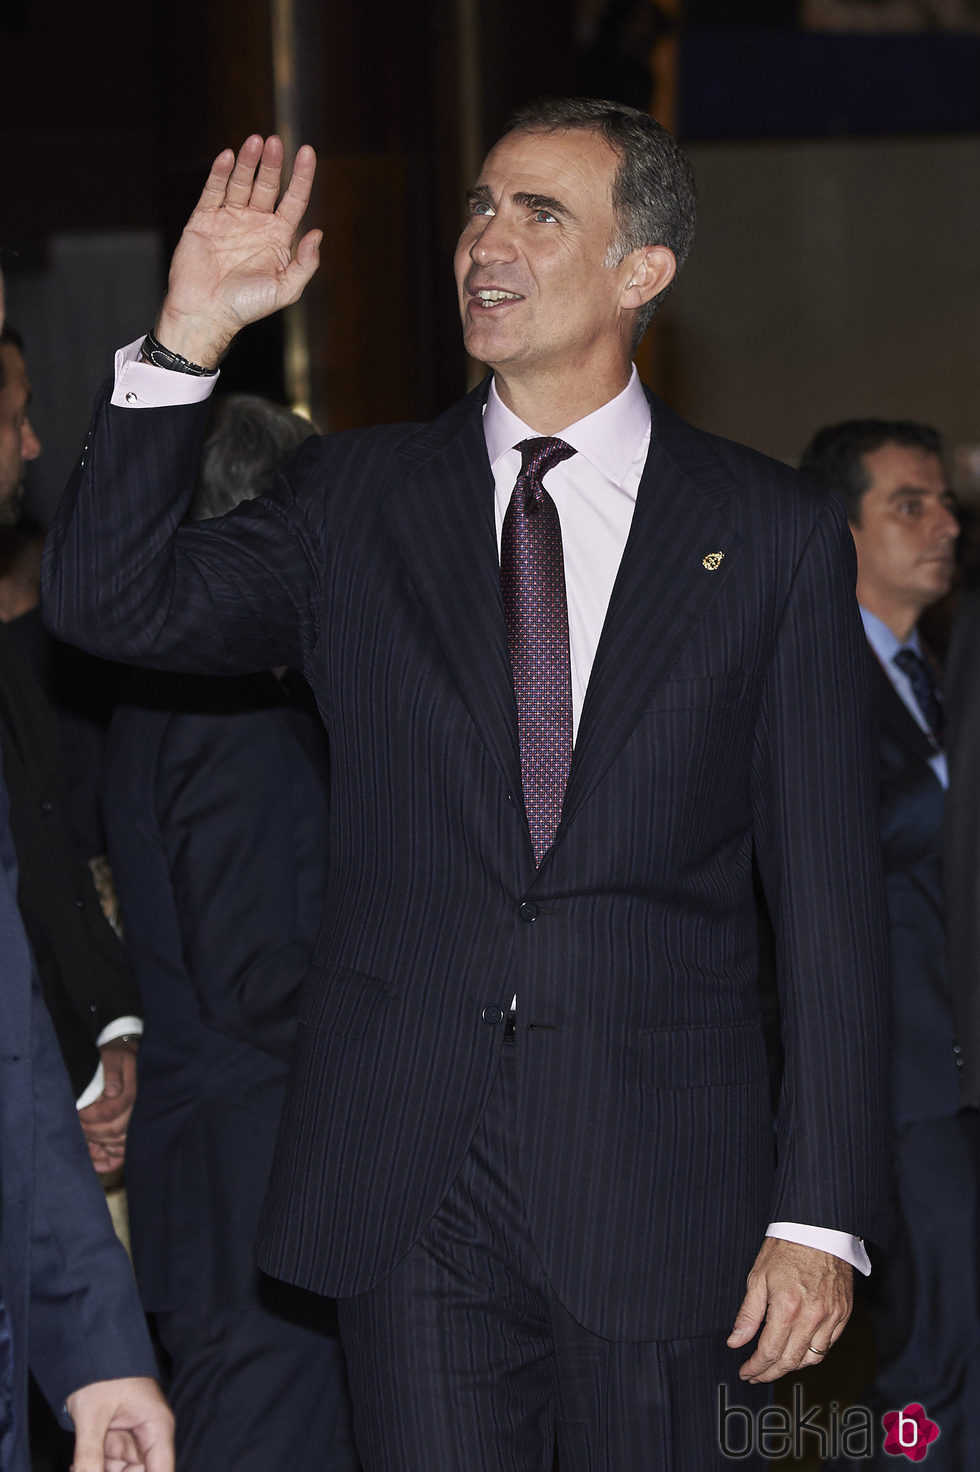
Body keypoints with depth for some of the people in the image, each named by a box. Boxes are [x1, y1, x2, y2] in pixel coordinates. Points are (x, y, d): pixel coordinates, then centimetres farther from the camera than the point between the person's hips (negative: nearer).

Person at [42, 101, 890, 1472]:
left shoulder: (774, 533, 3)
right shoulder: (355, 498, 9)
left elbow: (830, 891, 1)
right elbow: (111, 602, -3)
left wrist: (822, 1212, -4)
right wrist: (187, 337, -11)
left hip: (662, 1189, -1)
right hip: (407, 1182, 1)